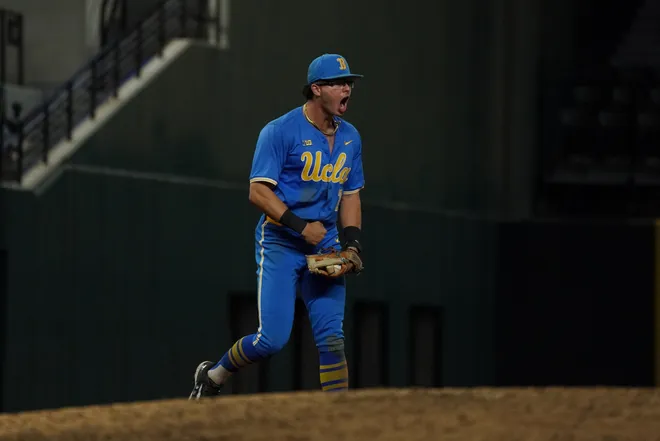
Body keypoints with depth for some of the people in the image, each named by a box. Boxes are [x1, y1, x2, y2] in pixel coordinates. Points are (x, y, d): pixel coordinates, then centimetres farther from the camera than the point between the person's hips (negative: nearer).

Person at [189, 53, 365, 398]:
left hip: (325, 246, 5)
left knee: (331, 339, -4)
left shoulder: (350, 137, 11)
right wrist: (300, 225, -22)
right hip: (279, 243, -5)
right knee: (272, 339, -11)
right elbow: (258, 191, -14)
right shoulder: (280, 131, -10)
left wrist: (352, 241, 4)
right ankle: (211, 377, 15)